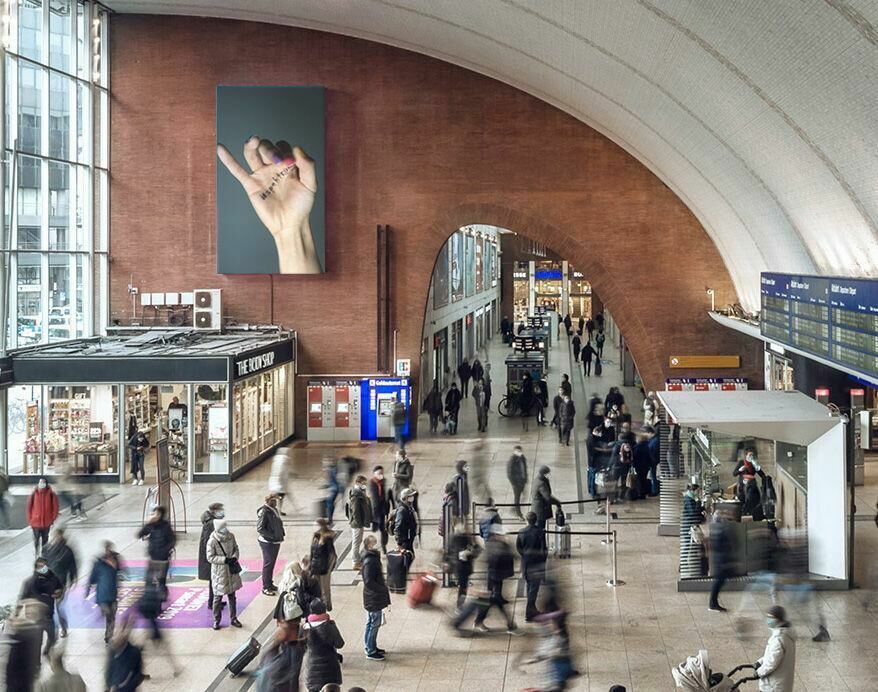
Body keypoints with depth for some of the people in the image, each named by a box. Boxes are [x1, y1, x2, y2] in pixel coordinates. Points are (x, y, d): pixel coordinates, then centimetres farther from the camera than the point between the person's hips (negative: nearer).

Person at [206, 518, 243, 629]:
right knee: (218, 597, 5)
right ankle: (216, 620, 20)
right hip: (219, 573, -4)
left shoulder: (231, 536, -5)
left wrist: (235, 557, -12)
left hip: (231, 571, 5)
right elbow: (210, 557, -17)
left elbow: (236, 549, 8)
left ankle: (233, 619, 27)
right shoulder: (212, 542, -19)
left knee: (232, 596, 15)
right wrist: (225, 560, -24)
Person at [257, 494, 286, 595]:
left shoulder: (274, 510, 9)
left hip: (276, 541, 9)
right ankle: (265, 587, 4)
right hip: (267, 542, -9)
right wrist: (272, 536, -22)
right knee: (268, 563, -3)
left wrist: (282, 532, 4)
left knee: (272, 563, 17)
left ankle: (270, 584, 29)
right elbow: (260, 528, -21)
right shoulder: (264, 511, -18)